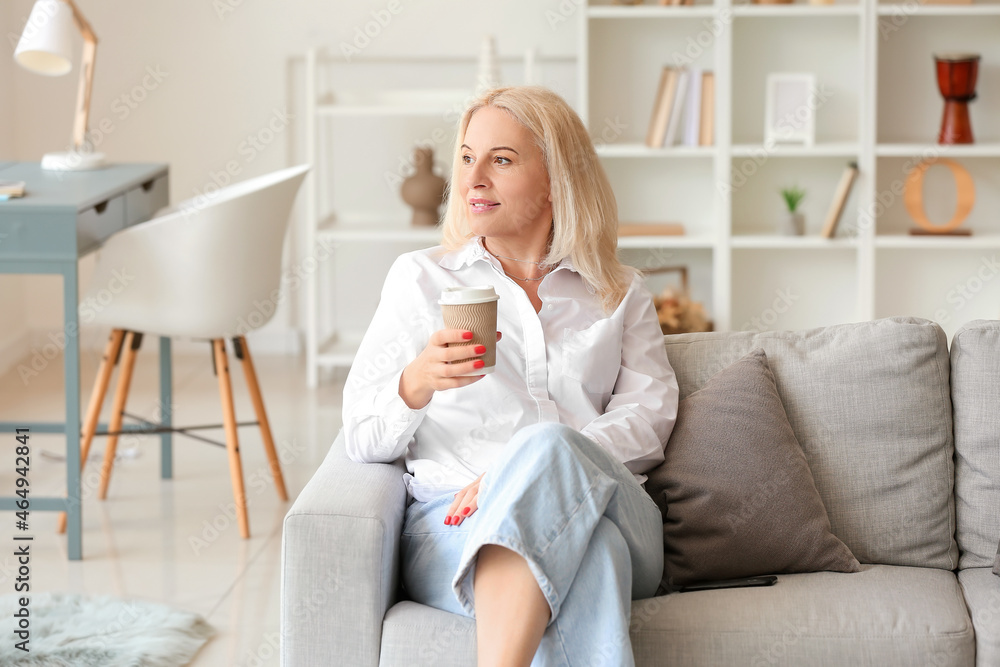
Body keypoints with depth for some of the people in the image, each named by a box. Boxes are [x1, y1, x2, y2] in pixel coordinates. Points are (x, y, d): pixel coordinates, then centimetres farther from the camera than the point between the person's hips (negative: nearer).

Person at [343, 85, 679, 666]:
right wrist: (417, 384, -14)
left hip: (607, 504, 1)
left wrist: (531, 470, -12)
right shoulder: (421, 278, 20)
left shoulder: (620, 293, 23)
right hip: (453, 526, -1)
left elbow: (648, 419, 7)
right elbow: (364, 441, 11)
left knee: (546, 444, -39)